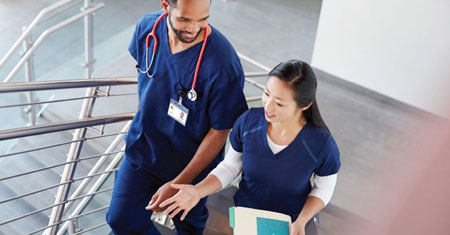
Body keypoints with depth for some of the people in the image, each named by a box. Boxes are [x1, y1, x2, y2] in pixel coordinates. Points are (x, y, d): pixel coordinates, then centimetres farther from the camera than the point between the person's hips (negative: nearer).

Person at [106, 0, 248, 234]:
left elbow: (220, 131, -23)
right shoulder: (147, 27, -17)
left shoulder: (223, 64, -33)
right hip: (142, 147, 4)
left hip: (191, 162, -3)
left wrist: (178, 184, -22)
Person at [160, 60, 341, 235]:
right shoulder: (248, 121, -20)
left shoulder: (321, 143, -26)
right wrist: (198, 191, -19)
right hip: (245, 213, 2)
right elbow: (231, 166, -5)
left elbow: (324, 188, -7)